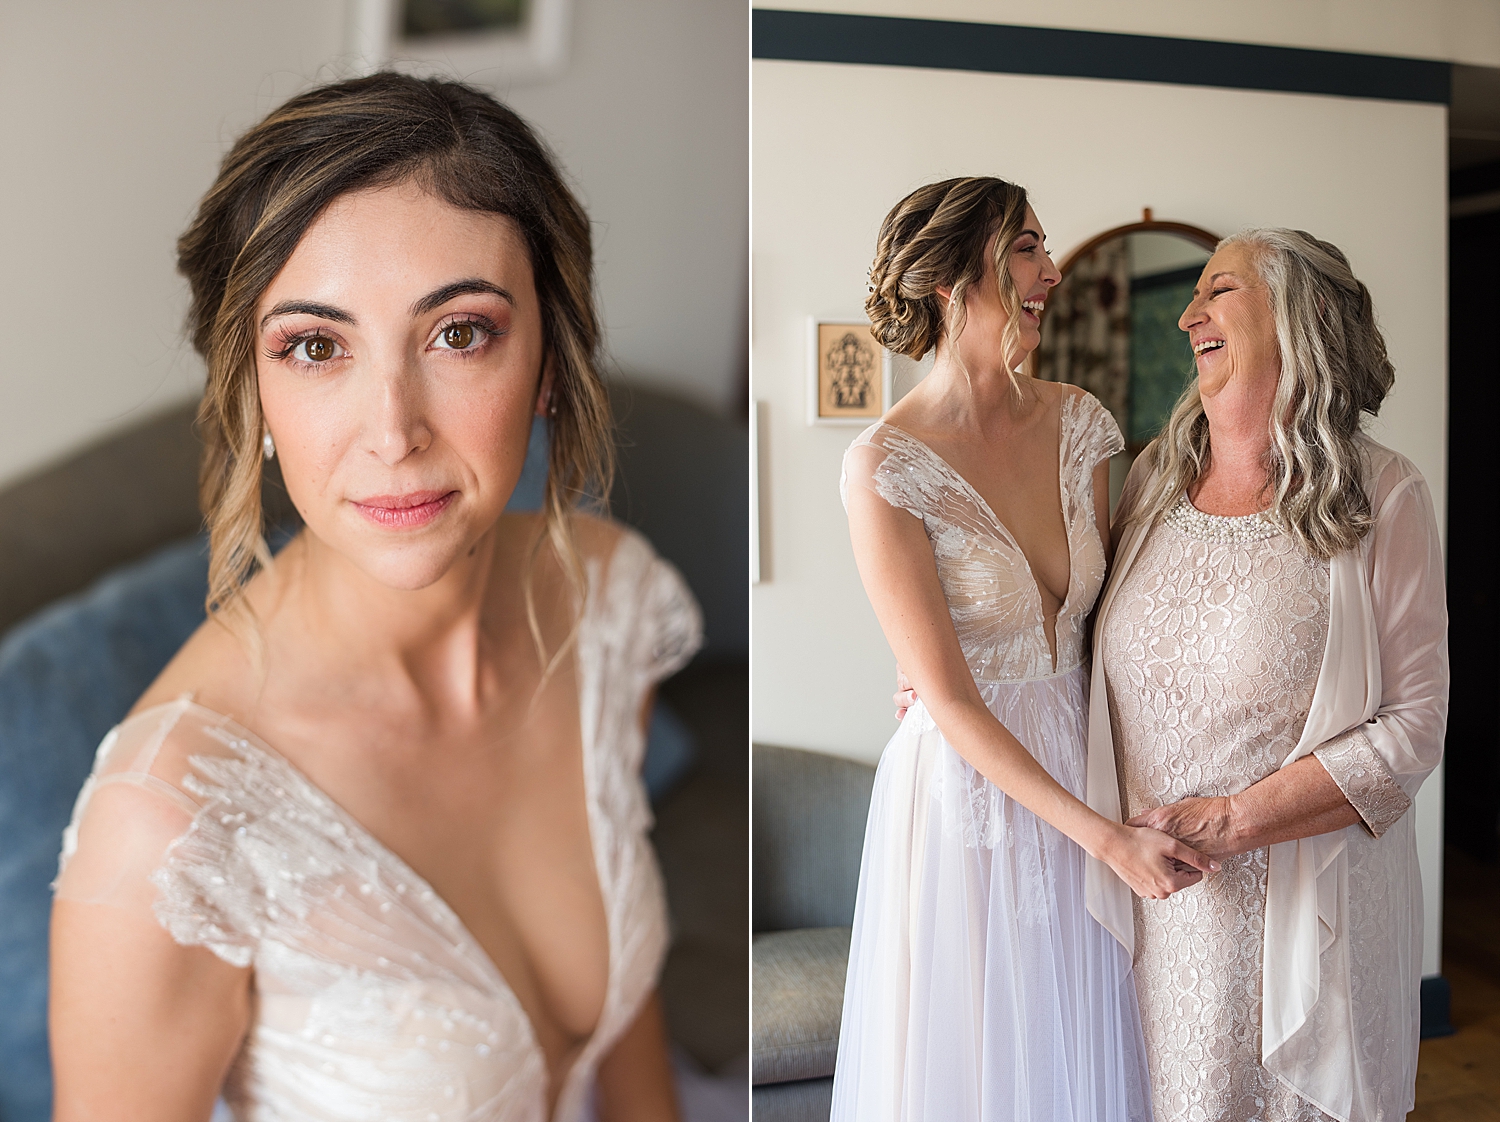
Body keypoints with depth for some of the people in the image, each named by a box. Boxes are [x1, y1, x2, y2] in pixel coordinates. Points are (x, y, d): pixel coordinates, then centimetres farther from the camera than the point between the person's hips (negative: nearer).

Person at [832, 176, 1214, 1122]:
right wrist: (1106, 836, -19)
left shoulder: (1080, 422, -1)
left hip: (1084, 768, 5)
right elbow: (950, 700, -17)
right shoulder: (886, 467, -18)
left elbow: (1110, 613, 5)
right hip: (967, 788, -4)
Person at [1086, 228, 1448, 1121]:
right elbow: (1108, 656, 15)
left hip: (1306, 896, -3)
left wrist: (1234, 821, -18)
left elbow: (1414, 724, -12)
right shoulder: (1155, 479, 5)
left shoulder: (1381, 496, -8)